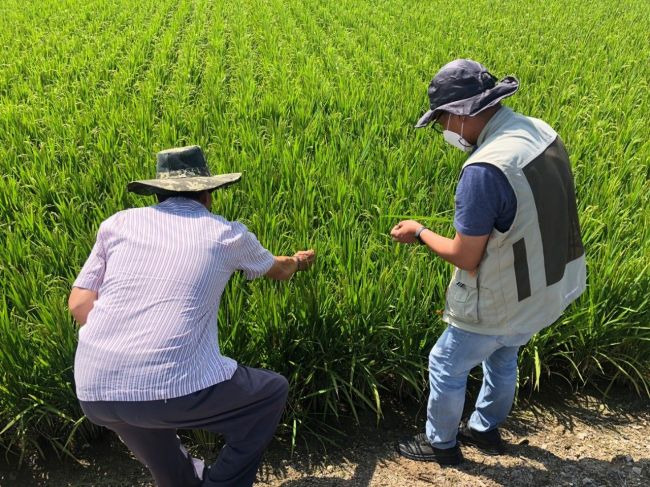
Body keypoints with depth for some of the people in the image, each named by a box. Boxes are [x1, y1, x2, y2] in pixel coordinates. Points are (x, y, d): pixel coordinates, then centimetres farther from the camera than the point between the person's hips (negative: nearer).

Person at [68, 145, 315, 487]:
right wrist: (297, 262, 52)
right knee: (273, 392, 20)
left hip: (93, 393, 5)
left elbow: (79, 304, 10)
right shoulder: (228, 234, 9)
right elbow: (277, 270, 30)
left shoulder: (119, 223, 13)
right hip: (173, 387, -4)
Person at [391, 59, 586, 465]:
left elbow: (465, 257, -23)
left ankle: (441, 443, 37)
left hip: (503, 304, -8)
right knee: (502, 357, 31)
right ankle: (486, 429, 52)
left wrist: (419, 232, -7)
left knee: (445, 366, 15)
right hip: (549, 288, 9)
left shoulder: (485, 169, -32)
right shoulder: (541, 131, -5)